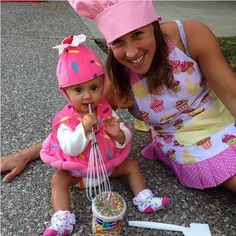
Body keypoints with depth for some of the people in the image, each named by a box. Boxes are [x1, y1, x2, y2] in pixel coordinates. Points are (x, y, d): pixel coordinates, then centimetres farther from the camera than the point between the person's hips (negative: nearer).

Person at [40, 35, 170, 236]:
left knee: (132, 165, -3)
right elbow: (70, 149, -29)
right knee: (58, 179, -20)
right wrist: (84, 128, -41)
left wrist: (118, 133, -32)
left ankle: (145, 200, 5)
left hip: (109, 163, 3)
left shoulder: (107, 111, -11)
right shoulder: (66, 120, -20)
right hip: (77, 171, -2)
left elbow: (125, 139, -8)